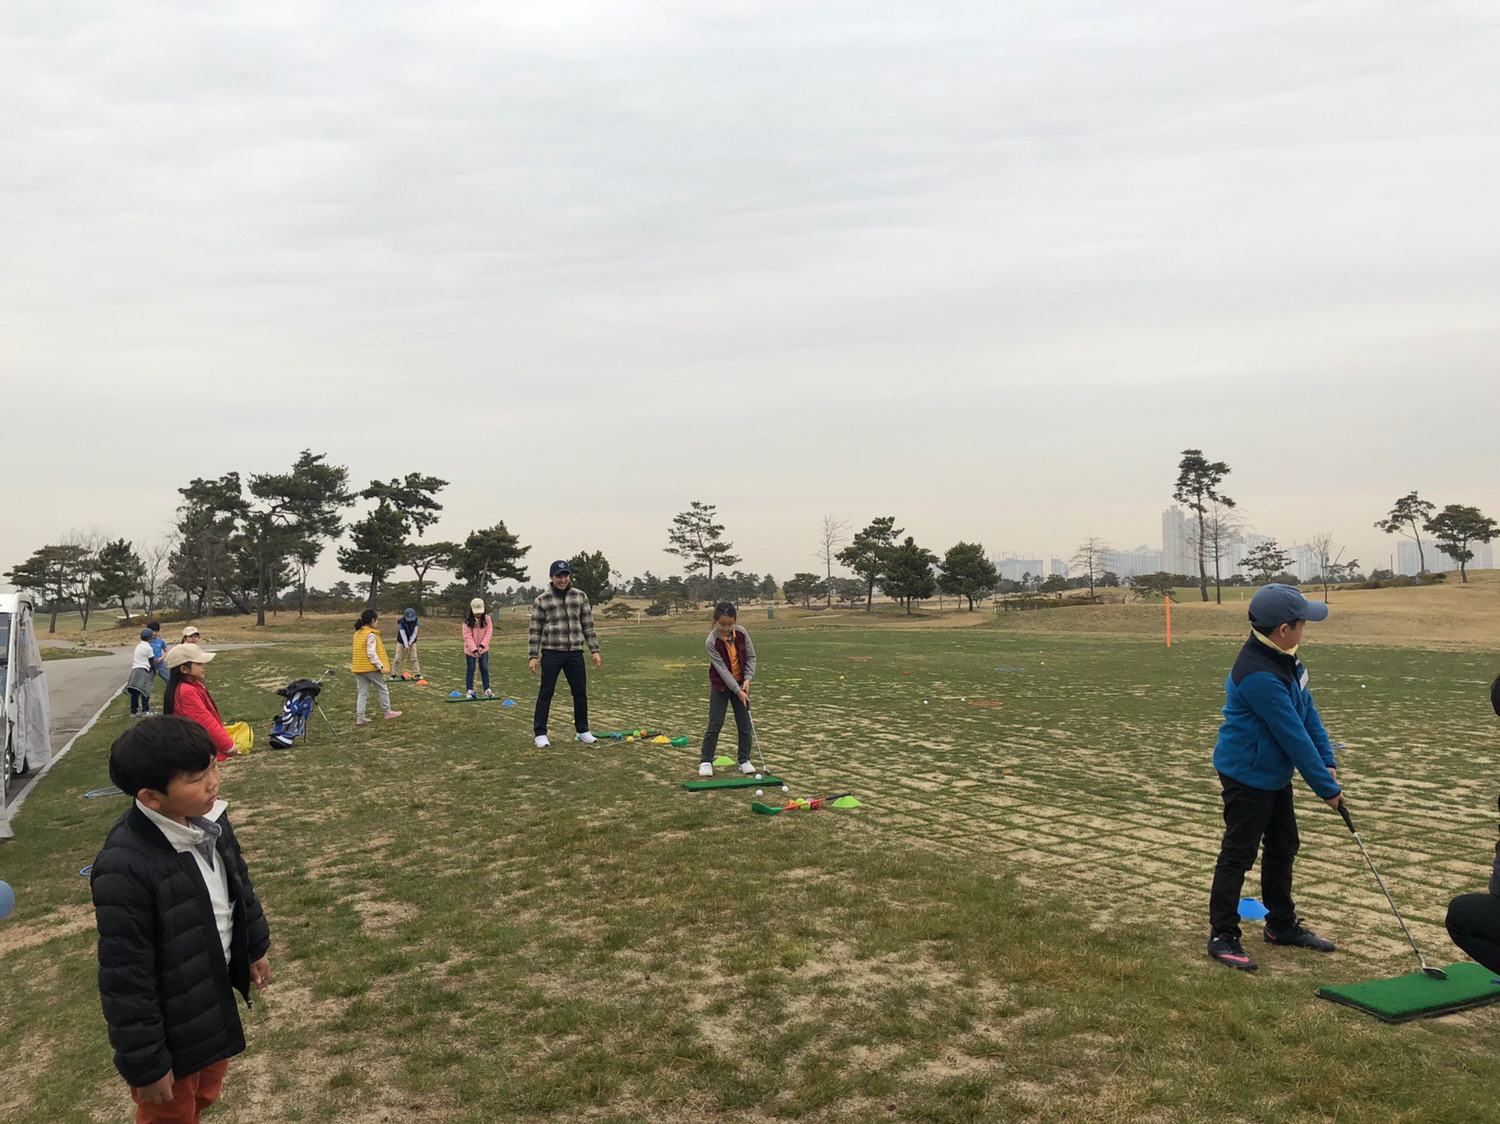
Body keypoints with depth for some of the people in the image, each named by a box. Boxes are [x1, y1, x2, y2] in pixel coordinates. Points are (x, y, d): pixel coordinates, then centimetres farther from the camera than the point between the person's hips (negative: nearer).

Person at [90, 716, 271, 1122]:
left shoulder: (208, 821, -10)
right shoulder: (124, 870, -34)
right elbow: (127, 977, -26)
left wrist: (256, 945, 19)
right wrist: (145, 1061, -18)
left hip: (217, 993, 7)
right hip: (170, 1021, -7)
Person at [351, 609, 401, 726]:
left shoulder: (357, 634, 10)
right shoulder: (371, 635, -15)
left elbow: (360, 651, 13)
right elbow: (371, 653, -21)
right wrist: (381, 666, -20)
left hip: (358, 668, 7)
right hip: (370, 668, -7)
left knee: (362, 693, 9)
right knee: (383, 689, 10)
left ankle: (360, 718, 7)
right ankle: (387, 712, 19)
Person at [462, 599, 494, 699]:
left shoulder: (487, 618, -8)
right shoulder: (467, 621, -14)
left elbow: (489, 632, -9)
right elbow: (467, 636, -16)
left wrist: (482, 646, -19)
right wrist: (474, 649, -23)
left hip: (483, 649, 2)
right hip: (470, 649, -2)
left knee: (484, 668, 2)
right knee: (470, 669, 4)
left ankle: (487, 690, 7)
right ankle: (469, 690, 10)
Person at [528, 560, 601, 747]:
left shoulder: (581, 597, 6)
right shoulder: (541, 601, -1)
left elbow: (588, 626, 8)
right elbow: (535, 631, 0)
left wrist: (595, 650, 3)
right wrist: (533, 656, -5)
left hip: (575, 653, 3)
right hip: (551, 653, -3)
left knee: (580, 693, 8)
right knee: (546, 693, 0)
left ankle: (582, 731, 21)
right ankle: (540, 734, 7)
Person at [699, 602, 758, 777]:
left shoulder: (741, 633, -13)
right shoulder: (711, 641, -23)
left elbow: (751, 656, -3)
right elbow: (722, 669, -23)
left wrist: (747, 679, -14)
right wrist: (737, 691, -24)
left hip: (740, 683, 4)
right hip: (720, 685, -3)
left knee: (744, 723, 4)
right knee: (715, 724, -3)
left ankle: (744, 760, 15)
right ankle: (706, 761, 7)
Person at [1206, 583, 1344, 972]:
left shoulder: (1283, 659, 0)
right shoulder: (1258, 675, -31)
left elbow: (1306, 708, 5)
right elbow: (1293, 736, -26)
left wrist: (1328, 762, -3)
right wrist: (1327, 788, -18)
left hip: (1275, 773, 10)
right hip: (1247, 776, -10)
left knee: (1283, 846, 20)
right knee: (1238, 853, -1)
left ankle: (1282, 924, 35)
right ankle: (1222, 936, 9)